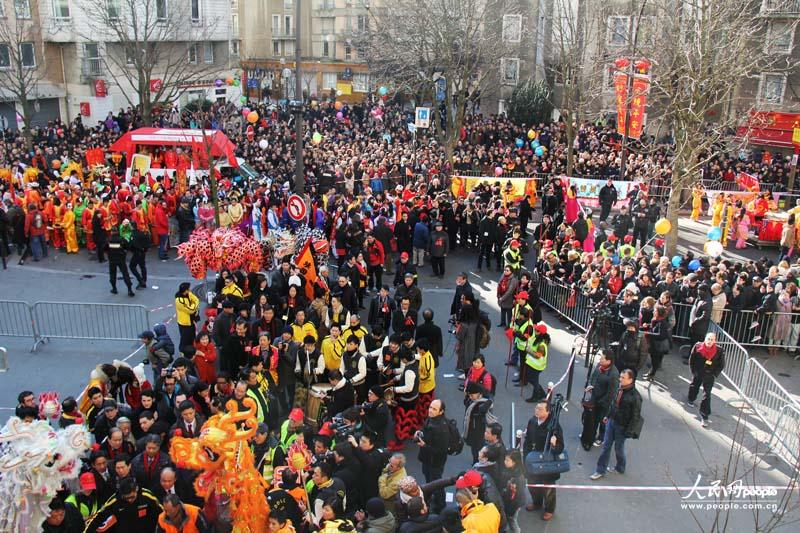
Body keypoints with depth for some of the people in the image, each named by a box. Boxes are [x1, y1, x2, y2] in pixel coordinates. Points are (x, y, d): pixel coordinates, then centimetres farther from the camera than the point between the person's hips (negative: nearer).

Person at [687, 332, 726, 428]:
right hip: (697, 373, 2)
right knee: (694, 387, 26)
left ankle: (704, 416, -1)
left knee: (707, 395, -5)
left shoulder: (719, 351, -17)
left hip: (709, 376, -2)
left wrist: (714, 374, -8)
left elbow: (721, 365, -5)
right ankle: (691, 400, 56)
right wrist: (694, 371, -2)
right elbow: (691, 359, -2)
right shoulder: (697, 347, -14)